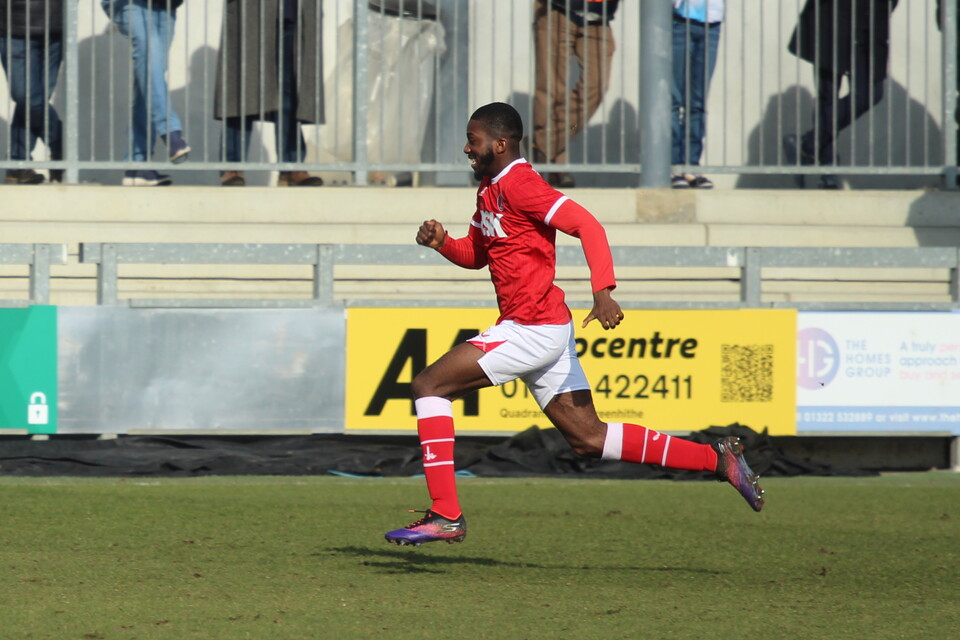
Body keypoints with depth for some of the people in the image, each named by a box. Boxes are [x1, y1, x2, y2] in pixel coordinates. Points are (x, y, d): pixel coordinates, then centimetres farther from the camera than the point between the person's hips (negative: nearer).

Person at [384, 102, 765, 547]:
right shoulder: (489, 189, 17)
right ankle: (717, 458, 13)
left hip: (533, 330, -10)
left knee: (428, 386, -9)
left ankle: (445, 515, -11)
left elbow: (586, 225, -22)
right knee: (588, 438, 11)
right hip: (542, 331, 10)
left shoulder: (519, 185, -14)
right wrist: (442, 243, 7)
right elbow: (475, 255, 28)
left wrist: (603, 292, -33)